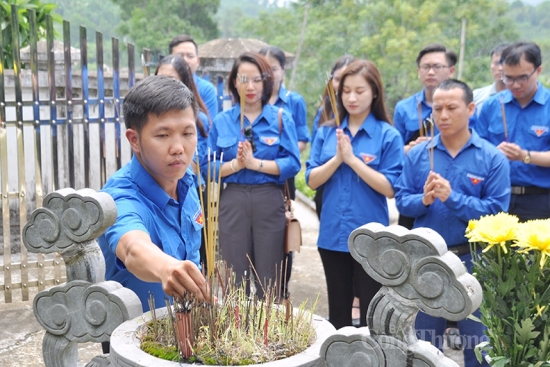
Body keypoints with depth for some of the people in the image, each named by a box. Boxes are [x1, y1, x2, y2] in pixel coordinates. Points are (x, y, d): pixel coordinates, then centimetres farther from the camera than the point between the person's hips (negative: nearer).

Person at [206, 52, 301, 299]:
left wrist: (255, 163, -16)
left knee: (269, 280, 5)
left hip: (270, 202, -1)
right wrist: (235, 164, -14)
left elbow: (292, 164, -6)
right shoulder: (221, 121, 7)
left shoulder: (281, 119, 3)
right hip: (233, 202, 1)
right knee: (234, 278, 7)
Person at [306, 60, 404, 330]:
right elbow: (311, 180, 0)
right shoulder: (326, 132, 5)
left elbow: (390, 188, -13)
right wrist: (337, 158, -15)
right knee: (337, 314, 17)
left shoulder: (388, 135, -5)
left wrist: (352, 159, -16)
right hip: (333, 235, 4)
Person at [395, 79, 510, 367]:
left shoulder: (492, 158, -7)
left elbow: (496, 211, -14)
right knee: (424, 342, 17)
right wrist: (424, 199, -21)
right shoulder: (417, 154, 0)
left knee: (477, 342, 11)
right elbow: (401, 201, -1)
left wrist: (452, 198, -23)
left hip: (473, 260, -2)